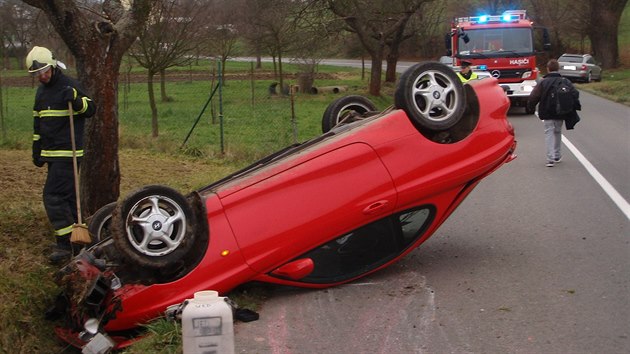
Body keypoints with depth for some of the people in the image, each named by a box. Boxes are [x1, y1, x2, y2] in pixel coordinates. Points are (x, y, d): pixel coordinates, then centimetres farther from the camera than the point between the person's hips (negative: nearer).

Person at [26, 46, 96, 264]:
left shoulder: (69, 86, -9)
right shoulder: (41, 91, 16)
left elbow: (90, 109, -15)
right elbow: (38, 124, 23)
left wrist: (76, 100, -34)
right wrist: (37, 151, 23)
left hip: (68, 153, -8)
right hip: (51, 154, 8)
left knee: (53, 195, -14)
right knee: (67, 195, 12)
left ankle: (65, 243, -11)